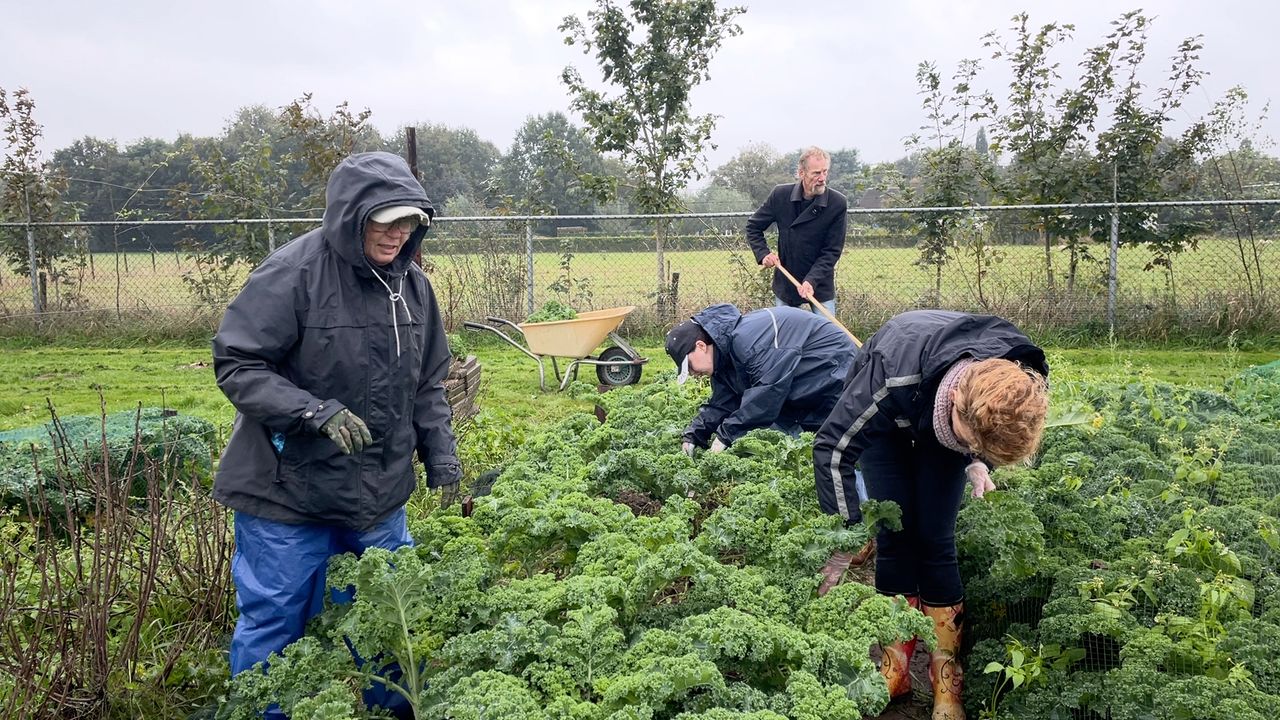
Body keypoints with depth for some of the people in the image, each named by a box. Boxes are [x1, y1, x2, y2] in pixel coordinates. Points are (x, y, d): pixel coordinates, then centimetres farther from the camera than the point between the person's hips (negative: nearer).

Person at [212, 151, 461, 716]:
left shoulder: (411, 284, 4)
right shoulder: (292, 274, -18)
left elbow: (427, 384, 13)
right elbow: (235, 365, -17)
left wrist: (443, 462, 7)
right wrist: (317, 412, -28)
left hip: (379, 494, 6)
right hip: (289, 491, -6)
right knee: (275, 623, 7)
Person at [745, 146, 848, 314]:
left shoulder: (838, 204, -14)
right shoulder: (780, 195, -8)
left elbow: (832, 251, -12)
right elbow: (753, 226, 6)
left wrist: (812, 280, -24)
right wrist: (763, 254, -9)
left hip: (820, 286, -2)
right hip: (784, 284, 2)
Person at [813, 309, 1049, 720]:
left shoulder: (1019, 383, -33)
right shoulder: (895, 378, -47)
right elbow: (833, 448, -36)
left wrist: (978, 463, -24)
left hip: (942, 421, 2)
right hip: (886, 418, -2)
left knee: (935, 540, -6)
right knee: (894, 536, -7)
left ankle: (946, 678, 4)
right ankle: (895, 669, 7)